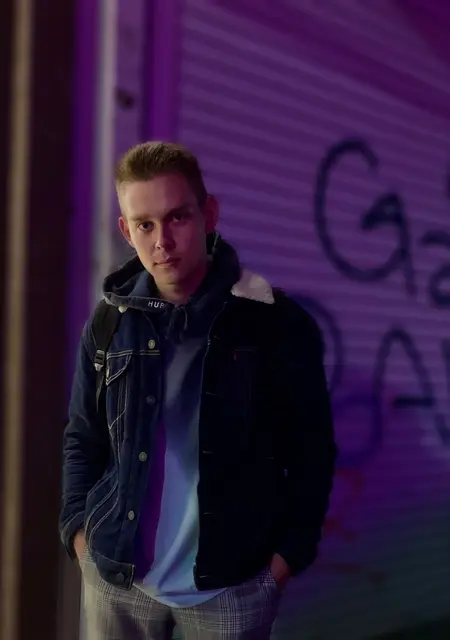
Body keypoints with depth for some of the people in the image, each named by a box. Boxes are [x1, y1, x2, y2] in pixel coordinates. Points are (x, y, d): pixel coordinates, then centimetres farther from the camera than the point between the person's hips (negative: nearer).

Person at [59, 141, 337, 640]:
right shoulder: (110, 322, -1)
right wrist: (80, 536, 0)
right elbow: (82, 440, 9)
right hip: (114, 579, 3)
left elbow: (311, 453, -4)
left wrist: (285, 559, -7)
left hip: (230, 586, -2)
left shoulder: (278, 323, -10)